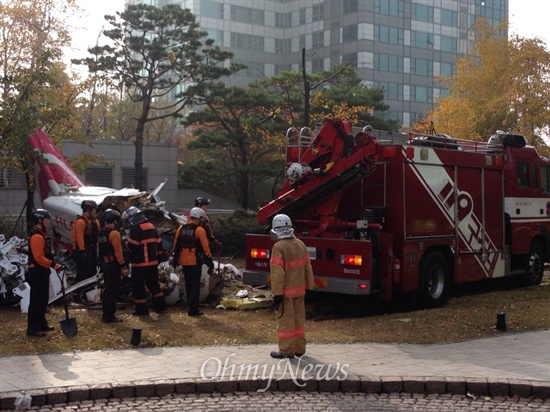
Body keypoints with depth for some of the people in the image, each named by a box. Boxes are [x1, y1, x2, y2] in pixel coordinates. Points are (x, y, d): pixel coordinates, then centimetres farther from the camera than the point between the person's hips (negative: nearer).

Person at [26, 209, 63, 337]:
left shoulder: (43, 234, 14)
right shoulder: (36, 236, -20)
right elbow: (39, 257, -26)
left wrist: (53, 264, 17)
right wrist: (53, 264, -30)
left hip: (43, 272, 11)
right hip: (37, 272, -11)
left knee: (43, 300, 17)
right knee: (36, 300, -5)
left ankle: (41, 324, 27)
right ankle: (32, 328, 0)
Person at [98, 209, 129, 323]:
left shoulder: (101, 233, 11)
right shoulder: (114, 233, -17)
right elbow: (118, 252, -20)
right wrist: (124, 266, -18)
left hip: (104, 264, 9)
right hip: (113, 265, -9)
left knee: (108, 290, 16)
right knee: (114, 291, -3)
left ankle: (106, 314, 22)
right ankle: (109, 316, -2)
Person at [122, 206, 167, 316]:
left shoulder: (135, 229, -15)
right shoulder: (151, 227, 12)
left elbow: (131, 246, -21)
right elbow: (158, 244, 16)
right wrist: (157, 257, 22)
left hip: (140, 263, -8)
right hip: (153, 262, 8)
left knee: (138, 286, 2)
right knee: (153, 284, 16)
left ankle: (141, 308, 3)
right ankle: (160, 305, 16)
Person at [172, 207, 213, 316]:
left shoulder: (181, 229, 6)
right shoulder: (199, 230, -12)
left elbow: (176, 246, 10)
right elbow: (205, 248, -12)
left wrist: (175, 260, 19)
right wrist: (210, 263, -7)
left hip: (184, 262, 6)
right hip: (195, 262, -6)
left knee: (188, 285, 17)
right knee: (195, 286, -1)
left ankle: (191, 306, 25)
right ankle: (193, 309, -4)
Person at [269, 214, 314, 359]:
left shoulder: (279, 247, -17)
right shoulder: (300, 244, 6)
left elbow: (278, 273, -20)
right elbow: (308, 268, 10)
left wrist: (277, 293, -16)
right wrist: (308, 287, 17)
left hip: (286, 292, -7)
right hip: (300, 290, 7)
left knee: (285, 321, 0)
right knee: (299, 319, 14)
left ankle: (286, 350, 5)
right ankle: (299, 348, 22)